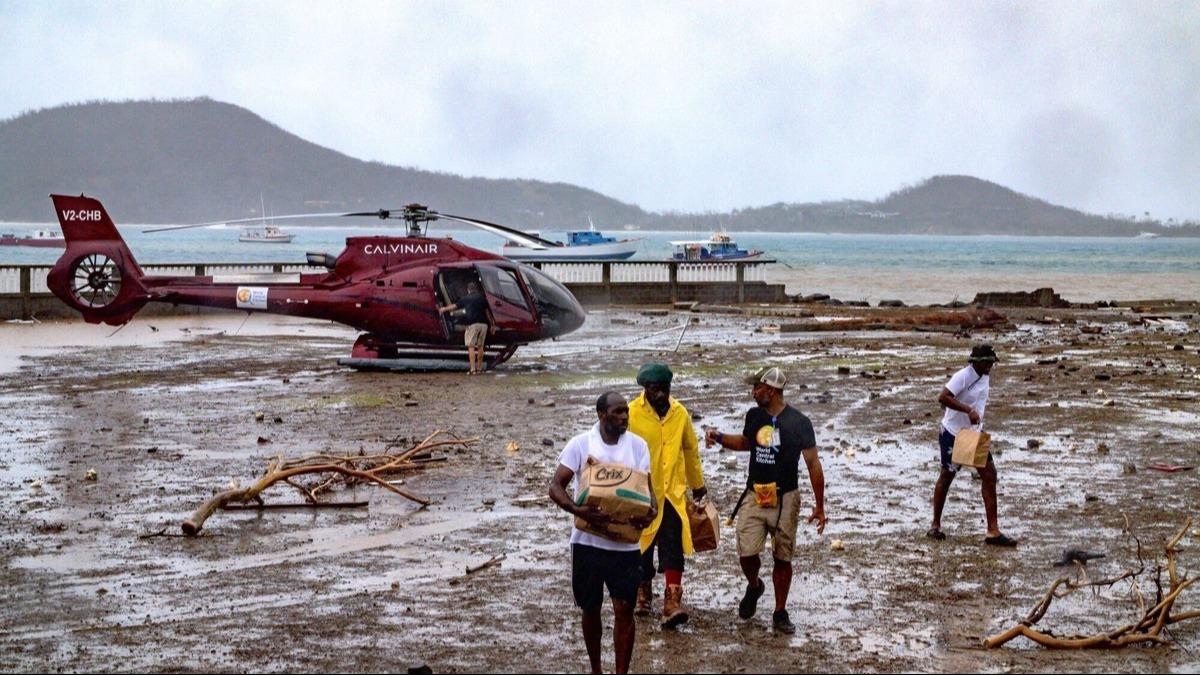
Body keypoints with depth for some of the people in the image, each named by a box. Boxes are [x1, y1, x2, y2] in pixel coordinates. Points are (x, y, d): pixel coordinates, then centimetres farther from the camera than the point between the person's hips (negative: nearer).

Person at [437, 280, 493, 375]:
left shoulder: (465, 298, 8)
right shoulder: (482, 298, 14)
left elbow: (454, 306, 16)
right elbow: (487, 312, 16)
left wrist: (443, 309, 31)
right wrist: (491, 324, 23)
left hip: (472, 324, -4)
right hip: (483, 324, 4)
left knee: (471, 346, -3)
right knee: (480, 346, 12)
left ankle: (473, 369, -12)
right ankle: (479, 368, 14)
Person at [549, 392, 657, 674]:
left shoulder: (637, 445, 1)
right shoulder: (580, 444, -6)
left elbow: (647, 485, 3)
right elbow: (556, 486, -8)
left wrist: (651, 510, -21)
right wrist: (577, 510, -27)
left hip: (625, 543, 0)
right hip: (588, 541, 0)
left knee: (624, 609, -3)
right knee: (590, 608, 12)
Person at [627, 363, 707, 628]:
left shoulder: (679, 413, 4)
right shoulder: (632, 414, -8)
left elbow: (691, 449, 17)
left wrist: (697, 484, 25)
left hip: (673, 493, 2)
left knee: (673, 548, -9)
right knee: (642, 546, 11)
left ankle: (673, 601, -15)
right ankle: (642, 593, 31)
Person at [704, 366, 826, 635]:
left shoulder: (798, 422, -11)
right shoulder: (754, 416, 3)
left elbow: (813, 465, -6)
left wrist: (819, 506, -6)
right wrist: (720, 438, 6)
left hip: (784, 499, -3)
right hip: (754, 496, 3)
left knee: (782, 559, 5)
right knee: (746, 553, -8)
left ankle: (780, 614, 18)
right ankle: (753, 587, 25)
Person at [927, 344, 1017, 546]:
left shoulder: (985, 376, 5)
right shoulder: (962, 377, -20)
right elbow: (943, 397, -31)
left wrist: (979, 424, 17)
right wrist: (968, 410, -36)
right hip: (953, 433, -7)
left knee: (989, 475, -3)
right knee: (946, 476, 6)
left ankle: (993, 531, -3)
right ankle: (935, 526, 22)